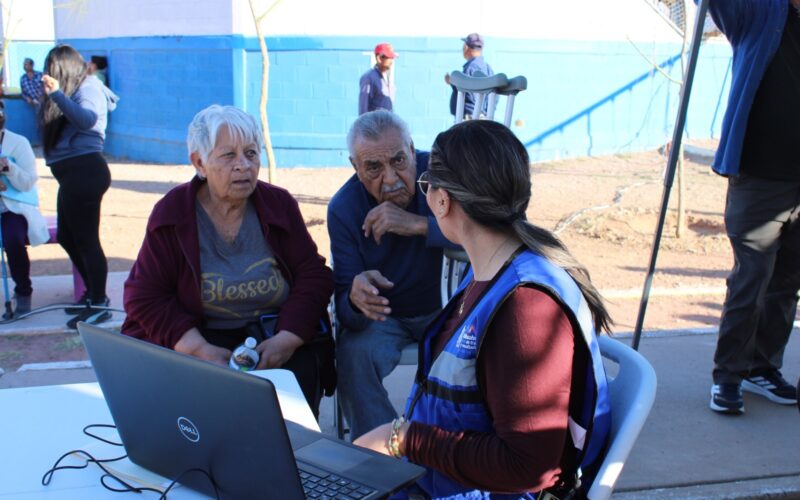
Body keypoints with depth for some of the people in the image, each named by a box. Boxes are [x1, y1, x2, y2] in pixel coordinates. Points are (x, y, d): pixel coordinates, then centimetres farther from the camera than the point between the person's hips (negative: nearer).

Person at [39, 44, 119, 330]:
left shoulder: (88, 88, -6)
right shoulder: (72, 91, 19)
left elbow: (87, 119, -26)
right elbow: (53, 129, 13)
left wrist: (56, 93, -29)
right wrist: (53, 95, 4)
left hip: (84, 172, -10)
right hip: (73, 174, 10)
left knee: (86, 240, -6)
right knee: (67, 237, 17)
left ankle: (99, 305, 3)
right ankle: (93, 294, 29)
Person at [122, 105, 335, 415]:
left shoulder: (280, 205, 4)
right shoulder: (170, 214, -2)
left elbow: (313, 275, 2)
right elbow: (143, 296, -3)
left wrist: (287, 340, -15)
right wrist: (201, 350, -17)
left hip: (275, 335, 1)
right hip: (199, 337, -1)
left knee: (301, 371, -27)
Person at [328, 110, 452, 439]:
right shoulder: (343, 208, -16)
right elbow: (344, 309, -19)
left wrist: (418, 224, -38)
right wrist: (355, 299, -44)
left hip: (443, 305, 0)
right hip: (383, 316, 0)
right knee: (353, 354, -29)